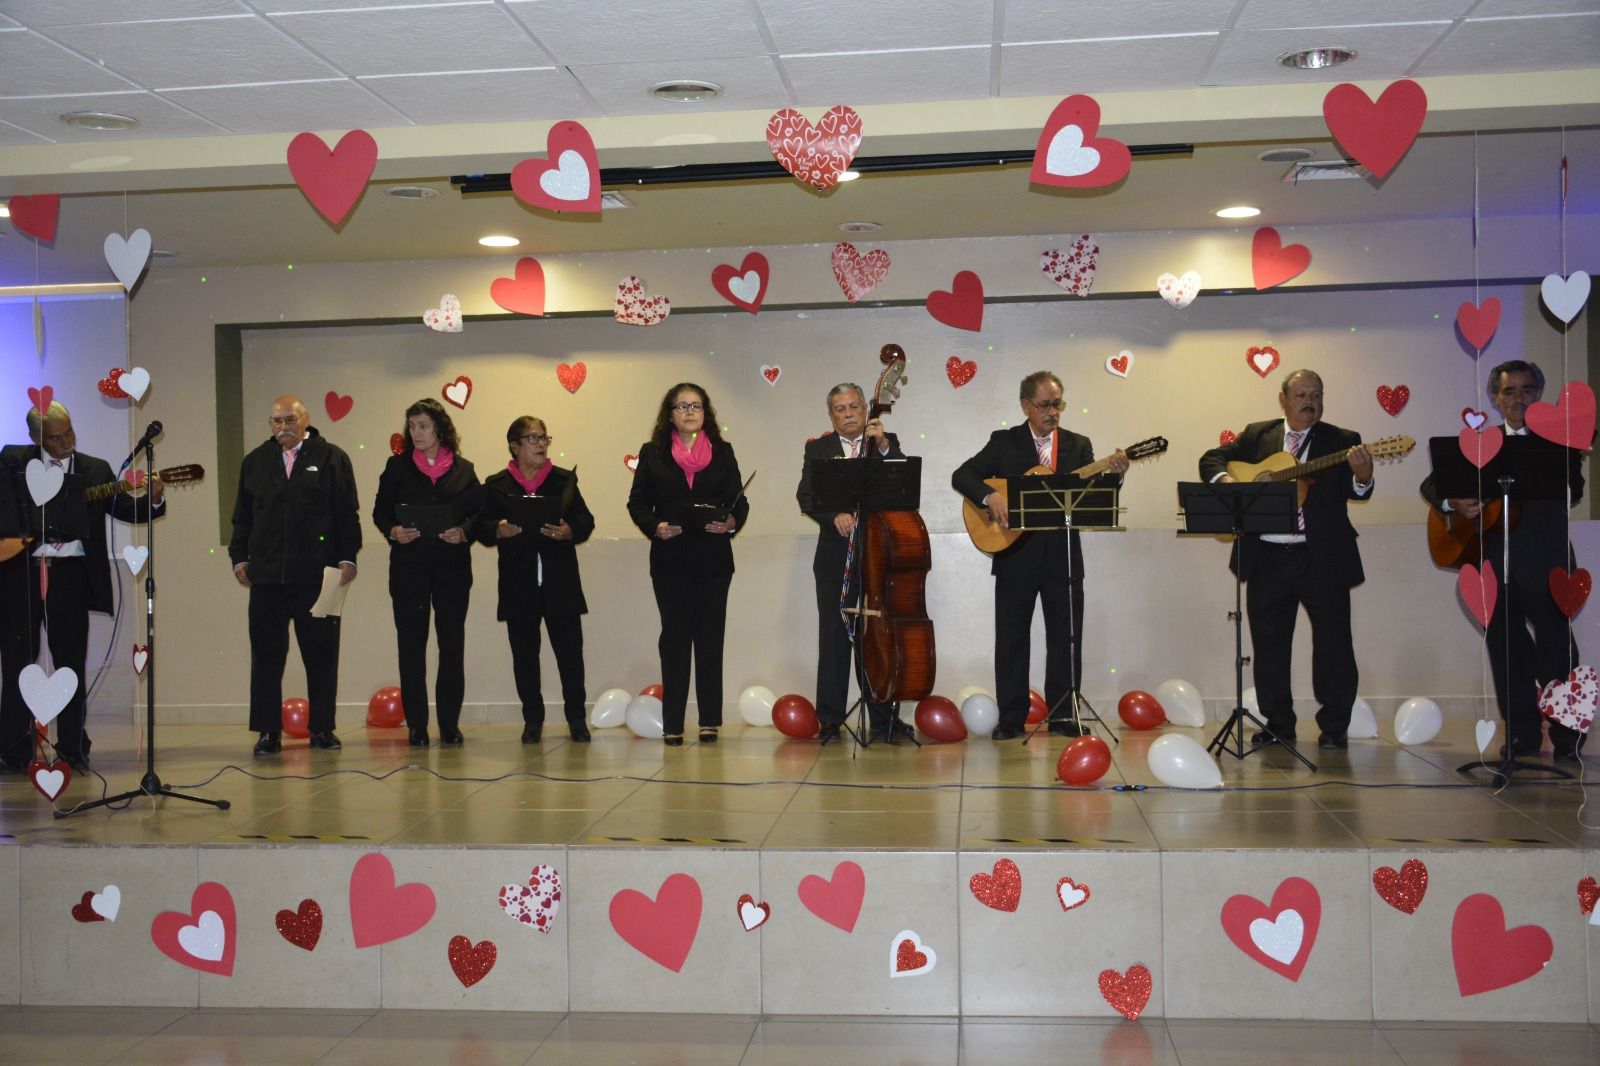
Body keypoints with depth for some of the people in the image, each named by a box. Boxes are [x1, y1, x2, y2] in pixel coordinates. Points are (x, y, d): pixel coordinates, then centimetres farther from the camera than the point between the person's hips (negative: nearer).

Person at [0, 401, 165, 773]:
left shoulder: (96, 470, 9)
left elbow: (125, 509, 3)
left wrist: (152, 500, -15)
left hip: (70, 574, 0)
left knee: (71, 663, 3)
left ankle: (73, 750, 12)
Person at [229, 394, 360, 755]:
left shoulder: (331, 458, 4)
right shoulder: (255, 461, 13)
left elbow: (347, 513, 0)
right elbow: (242, 516, 15)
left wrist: (347, 557, -7)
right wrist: (239, 556, 5)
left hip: (317, 575, -2)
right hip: (266, 575, 2)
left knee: (321, 656, 5)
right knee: (266, 655, 3)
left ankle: (322, 728, 15)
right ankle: (268, 732, 10)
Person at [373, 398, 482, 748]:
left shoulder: (463, 469, 7)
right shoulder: (397, 466, 7)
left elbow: (479, 513, 6)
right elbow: (380, 511, 6)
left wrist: (463, 532, -13)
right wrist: (393, 531, -13)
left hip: (452, 566, 0)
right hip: (409, 566, 0)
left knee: (452, 644, 2)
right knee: (411, 644, 0)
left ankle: (450, 724, 11)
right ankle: (417, 726, 6)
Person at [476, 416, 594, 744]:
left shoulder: (564, 479, 7)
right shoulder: (496, 485, 6)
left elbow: (585, 520, 4)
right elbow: (482, 526, 3)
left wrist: (569, 531, -17)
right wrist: (499, 530, -18)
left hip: (560, 581, 0)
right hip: (518, 584, 0)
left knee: (570, 650, 0)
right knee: (524, 654, 6)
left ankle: (576, 717, 12)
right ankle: (533, 719, 17)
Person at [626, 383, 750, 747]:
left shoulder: (722, 452, 8)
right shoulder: (652, 453, 6)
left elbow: (738, 499, 5)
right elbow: (638, 503, 4)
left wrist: (731, 522, -15)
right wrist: (655, 527, -14)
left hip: (713, 558, 1)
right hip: (670, 559, -1)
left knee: (710, 637, 4)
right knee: (675, 637, 2)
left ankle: (710, 721, 11)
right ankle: (672, 724, 6)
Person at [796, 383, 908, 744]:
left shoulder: (887, 443, 10)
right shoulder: (818, 449, 10)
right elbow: (806, 496, -1)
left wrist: (884, 445, -16)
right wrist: (834, 514, -18)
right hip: (835, 555, 0)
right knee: (834, 636, 2)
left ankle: (884, 720, 9)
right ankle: (830, 721, 7)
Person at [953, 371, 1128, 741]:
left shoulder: (1078, 445, 8)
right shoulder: (1004, 442, 3)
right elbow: (961, 475, -4)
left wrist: (1113, 475, -20)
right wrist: (989, 496, -21)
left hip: (1063, 555, 2)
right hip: (1015, 554, -1)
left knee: (1066, 637, 4)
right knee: (1011, 637, 3)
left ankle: (1063, 715, 15)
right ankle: (1011, 718, 11)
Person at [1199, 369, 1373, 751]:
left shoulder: (1341, 441, 3)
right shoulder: (1257, 435, 10)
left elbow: (1355, 492, -9)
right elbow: (1211, 459, 10)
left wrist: (1362, 476, -32)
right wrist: (1225, 480, -11)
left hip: (1323, 560, -2)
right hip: (1267, 558, 2)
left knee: (1333, 644, 2)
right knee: (1268, 643, 8)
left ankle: (1334, 727, 13)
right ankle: (1278, 723, 20)